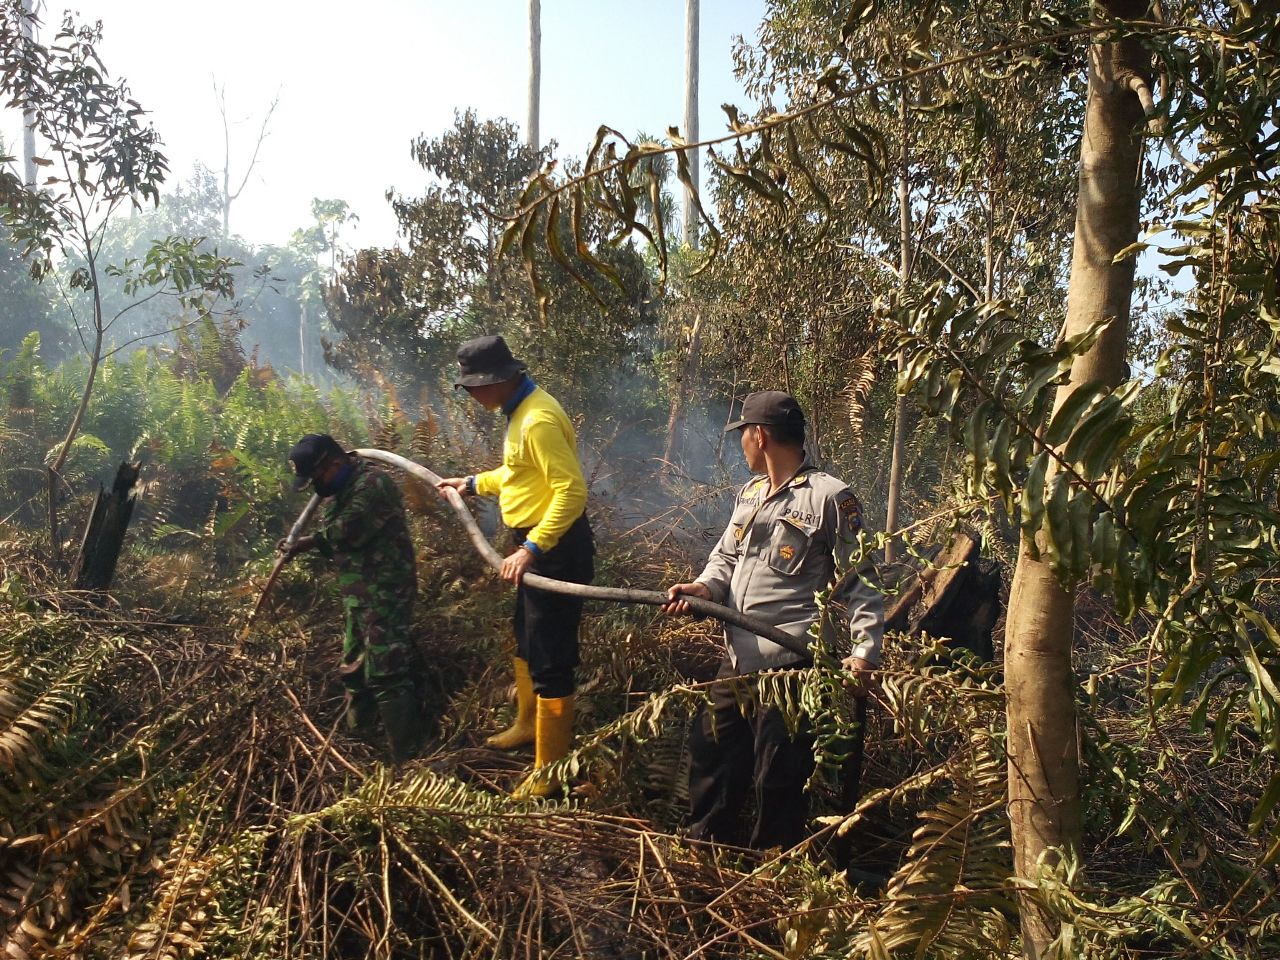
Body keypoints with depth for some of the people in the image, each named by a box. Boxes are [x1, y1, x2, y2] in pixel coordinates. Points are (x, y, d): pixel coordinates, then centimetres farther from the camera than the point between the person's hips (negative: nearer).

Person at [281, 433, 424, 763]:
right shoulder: (344, 489, 15)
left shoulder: (372, 483, -17)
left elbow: (348, 531, -24)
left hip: (385, 594, -10)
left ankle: (408, 756, -3)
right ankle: (357, 737, 36)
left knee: (387, 674, -10)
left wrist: (312, 541, -5)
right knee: (354, 668, 20)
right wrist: (303, 545, -4)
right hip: (359, 595, 10)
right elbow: (336, 540, 16)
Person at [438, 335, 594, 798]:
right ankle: (528, 724, 47)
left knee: (550, 660, -2)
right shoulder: (521, 410, 9)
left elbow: (572, 491, -30)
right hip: (536, 544, 11)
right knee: (526, 643, 26)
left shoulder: (538, 419, -24)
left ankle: (549, 770, 10)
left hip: (555, 549, -11)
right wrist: (473, 483, 31)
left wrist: (532, 548, -32)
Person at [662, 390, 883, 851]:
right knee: (711, 758, 18)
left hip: (792, 667, -8)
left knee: (778, 778, 4)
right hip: (737, 662, 8)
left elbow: (860, 582, -8)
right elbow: (726, 557, 21)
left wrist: (865, 649, -18)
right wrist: (704, 587, -1)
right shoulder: (749, 493, 16)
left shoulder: (831, 497, -9)